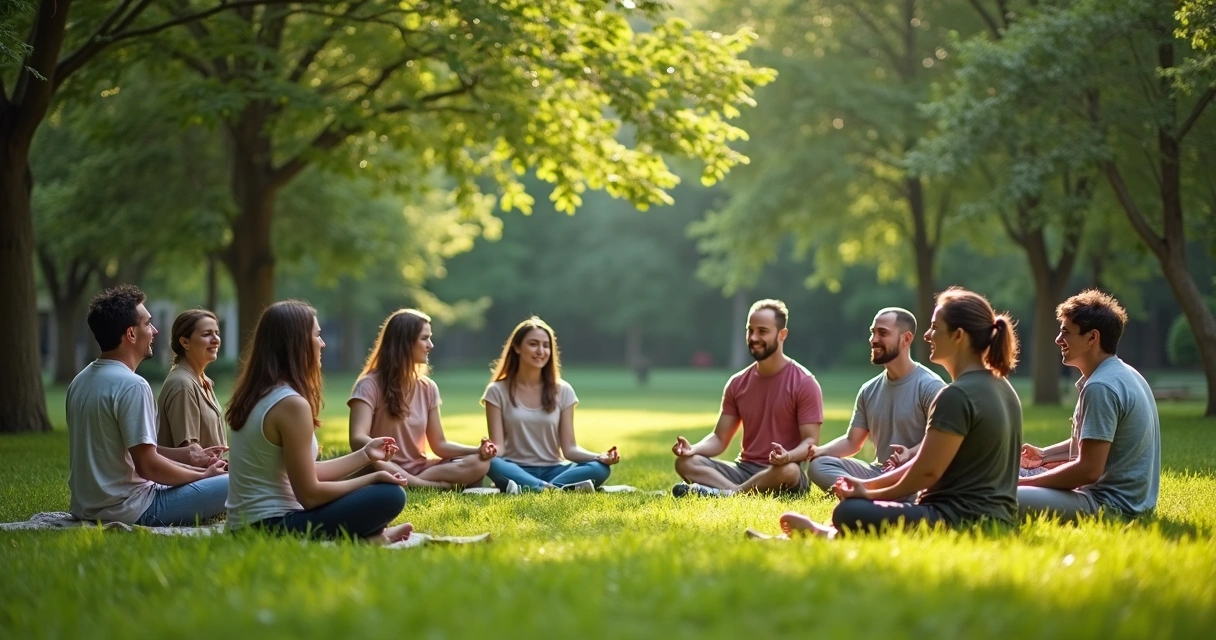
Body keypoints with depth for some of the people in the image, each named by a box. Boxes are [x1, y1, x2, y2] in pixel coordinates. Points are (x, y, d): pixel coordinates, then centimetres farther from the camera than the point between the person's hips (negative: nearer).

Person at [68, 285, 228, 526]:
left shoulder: (81, 381, 10)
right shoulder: (131, 385, -17)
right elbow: (147, 466, -19)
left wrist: (185, 455, 13)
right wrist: (203, 476, -5)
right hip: (130, 511, -9)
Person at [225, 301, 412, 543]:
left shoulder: (256, 395, 11)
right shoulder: (291, 403, -18)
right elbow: (309, 494, -15)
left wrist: (364, 455, 23)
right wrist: (373, 477, -3)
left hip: (247, 525, 10)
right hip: (274, 527, -10)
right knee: (390, 495, -12)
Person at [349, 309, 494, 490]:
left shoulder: (428, 388, 8)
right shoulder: (370, 385, -9)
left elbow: (439, 444, 9)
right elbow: (358, 440, -22)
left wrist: (477, 450, -11)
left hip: (417, 471, 5)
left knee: (479, 463, -18)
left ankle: (412, 486, -26)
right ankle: (436, 486, -28)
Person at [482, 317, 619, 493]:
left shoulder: (562, 391, 7)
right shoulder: (497, 391, 1)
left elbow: (569, 448, 3)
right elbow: (498, 449, -5)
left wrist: (600, 457, -17)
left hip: (552, 471, 2)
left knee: (600, 468, -27)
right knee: (491, 464, -37)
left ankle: (527, 489, -40)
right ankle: (560, 489, -44)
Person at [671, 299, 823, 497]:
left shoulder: (804, 383, -6)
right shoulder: (737, 383, 11)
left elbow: (810, 441, -11)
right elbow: (720, 438, 11)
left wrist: (788, 456, -34)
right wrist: (693, 449, -12)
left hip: (781, 472, -5)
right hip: (744, 470, 5)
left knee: (788, 470, -41)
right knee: (685, 462, -17)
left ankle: (726, 493, -30)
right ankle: (745, 493, -37)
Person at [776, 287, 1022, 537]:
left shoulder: (957, 395, -18)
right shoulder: (1001, 387, 13)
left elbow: (927, 471, -17)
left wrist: (871, 493, 0)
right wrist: (870, 485, 12)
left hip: (961, 521, -10)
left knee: (849, 514, -15)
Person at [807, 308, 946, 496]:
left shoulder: (930, 386, -8)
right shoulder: (869, 390, 13)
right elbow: (852, 442, 15)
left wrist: (911, 454, -34)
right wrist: (819, 451, -5)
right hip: (879, 472, 7)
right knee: (818, 465, -16)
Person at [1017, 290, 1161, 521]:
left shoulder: (1101, 387, -19)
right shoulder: (1122, 374, 13)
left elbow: (1089, 469, -21)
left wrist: (1023, 483, -12)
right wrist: (1045, 455, 17)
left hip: (1112, 505, -10)